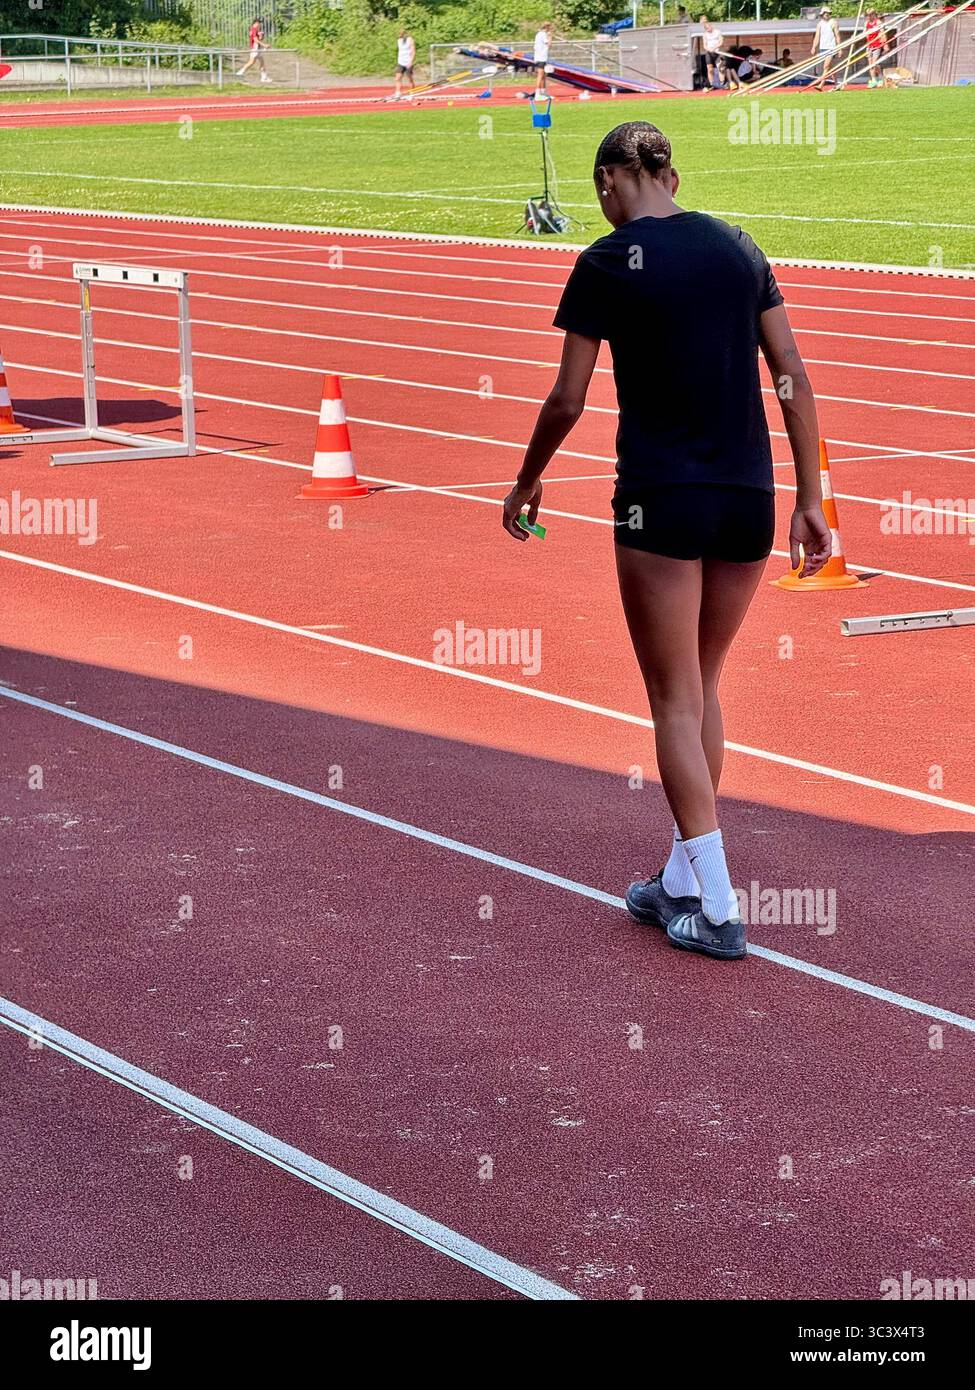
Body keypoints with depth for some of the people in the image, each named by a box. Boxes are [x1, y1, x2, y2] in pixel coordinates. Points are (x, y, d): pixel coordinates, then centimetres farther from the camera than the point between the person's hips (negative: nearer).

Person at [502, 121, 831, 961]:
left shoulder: (606, 266, -6)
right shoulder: (738, 248, 8)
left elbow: (567, 402, -3)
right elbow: (794, 379, 5)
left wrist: (527, 483, 13)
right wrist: (811, 501, 9)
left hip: (662, 498, -5)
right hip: (749, 498, 5)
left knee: (677, 703, 4)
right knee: (703, 688, 18)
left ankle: (716, 910, 4)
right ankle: (681, 882, 26)